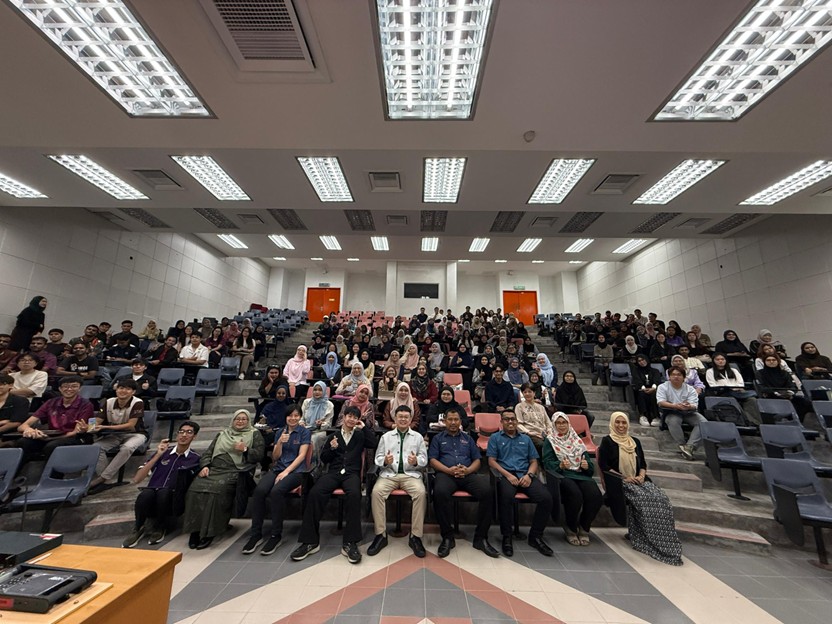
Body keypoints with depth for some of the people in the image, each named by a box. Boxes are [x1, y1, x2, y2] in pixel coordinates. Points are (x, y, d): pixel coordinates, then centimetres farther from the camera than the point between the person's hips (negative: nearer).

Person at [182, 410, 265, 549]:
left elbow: (259, 455, 3)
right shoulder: (222, 434, 27)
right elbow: (208, 453, 21)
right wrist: (204, 466, 3)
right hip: (212, 469, 5)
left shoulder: (254, 434, 12)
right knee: (195, 489, -23)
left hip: (233, 471, -4)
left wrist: (245, 450, -11)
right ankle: (195, 529, -13)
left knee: (216, 490, -31)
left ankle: (209, 532, -19)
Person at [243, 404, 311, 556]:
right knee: (259, 490, -27)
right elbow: (275, 457, 11)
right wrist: (280, 442, -8)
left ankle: (276, 535, -17)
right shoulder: (281, 432, 15)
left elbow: (301, 455, -6)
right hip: (277, 468, 4)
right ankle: (255, 534, -13)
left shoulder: (304, 432, 3)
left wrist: (286, 472, -16)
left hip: (296, 471, -4)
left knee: (276, 491, -33)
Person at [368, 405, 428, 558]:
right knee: (376, 492, -28)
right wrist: (385, 461, -16)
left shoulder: (418, 436, 12)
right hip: (389, 473, 1)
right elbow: (378, 459, 7)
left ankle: (415, 536, -17)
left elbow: (424, 460, 5)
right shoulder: (386, 436, 13)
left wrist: (416, 461, -18)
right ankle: (381, 535, -14)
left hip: (411, 474, -1)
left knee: (421, 493, -30)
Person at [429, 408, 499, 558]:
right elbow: (433, 460, 7)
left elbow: (477, 460, 17)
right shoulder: (438, 438, 18)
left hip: (468, 474, 2)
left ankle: (481, 537, -12)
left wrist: (468, 470, -5)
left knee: (487, 491, -28)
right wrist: (448, 470, -11)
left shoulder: (468, 438, 25)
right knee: (440, 493, -36)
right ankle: (447, 537, -17)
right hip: (446, 474, -2)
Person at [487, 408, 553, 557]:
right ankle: (506, 537, -14)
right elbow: (491, 461, 3)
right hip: (505, 474, -3)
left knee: (546, 498, -23)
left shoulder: (526, 439, 23)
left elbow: (534, 461, 17)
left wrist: (529, 475, -4)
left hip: (525, 475, 4)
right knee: (506, 496, -36)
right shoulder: (495, 438, 13)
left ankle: (535, 536, -2)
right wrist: (508, 475, -11)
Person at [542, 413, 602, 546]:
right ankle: (571, 530, -7)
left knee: (595, 496, -25)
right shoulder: (550, 441, 9)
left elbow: (588, 460, 12)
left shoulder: (577, 440, 21)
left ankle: (584, 529, 0)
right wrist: (560, 465, -22)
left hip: (581, 474, 4)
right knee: (575, 494, -33)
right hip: (561, 475, -4)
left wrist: (587, 465, -12)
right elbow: (548, 463, -3)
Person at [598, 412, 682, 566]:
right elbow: (604, 466, -5)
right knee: (644, 501, -30)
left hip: (638, 480, 5)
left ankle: (661, 539, -11)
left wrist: (641, 476, -4)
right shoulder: (607, 441, 1)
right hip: (618, 482, -5)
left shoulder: (635, 441, 19)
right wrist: (624, 478, -14)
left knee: (662, 500, -21)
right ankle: (638, 535, -13)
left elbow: (643, 464, 17)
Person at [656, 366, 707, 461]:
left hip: (689, 412, 3)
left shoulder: (690, 389, 2)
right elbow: (661, 402, -17)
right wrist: (675, 406, -35)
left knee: (703, 422, -24)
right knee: (673, 421, -36)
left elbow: (694, 406, -10)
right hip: (671, 413, -3)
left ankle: (689, 446, -31)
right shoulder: (663, 387, -3)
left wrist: (689, 406, -37)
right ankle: (682, 445, -26)